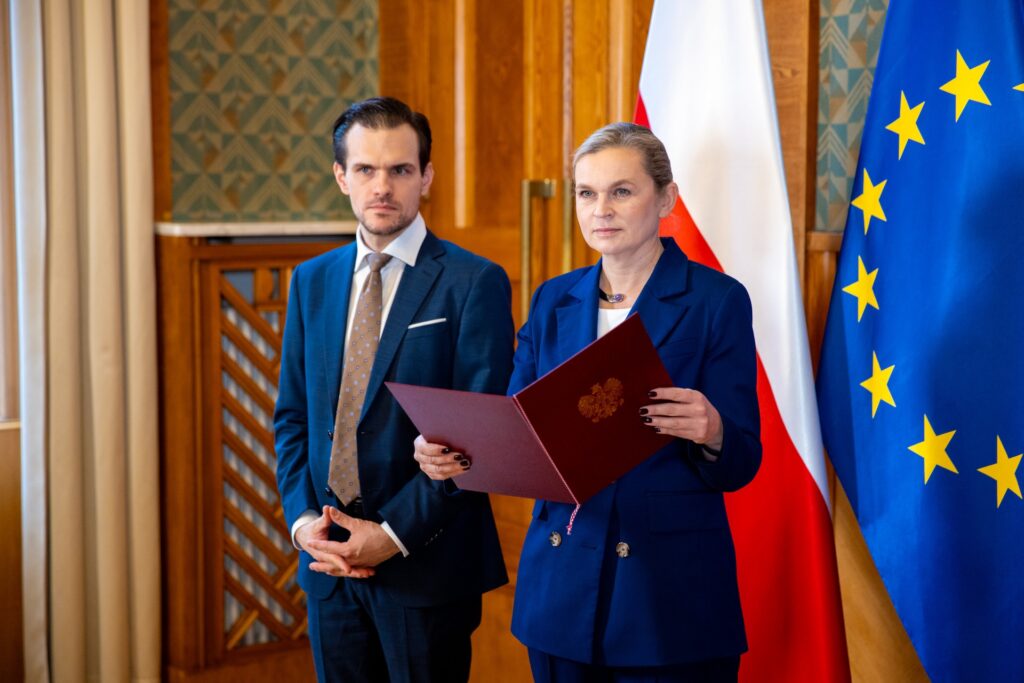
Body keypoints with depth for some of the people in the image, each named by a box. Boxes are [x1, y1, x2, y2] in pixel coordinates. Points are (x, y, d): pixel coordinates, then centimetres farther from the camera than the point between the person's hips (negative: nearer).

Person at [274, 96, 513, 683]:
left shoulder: (475, 283, -9)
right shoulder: (312, 281, 9)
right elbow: (293, 416, 11)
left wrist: (395, 534, -16)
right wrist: (303, 518, -4)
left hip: (426, 564, -4)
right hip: (328, 559, 5)